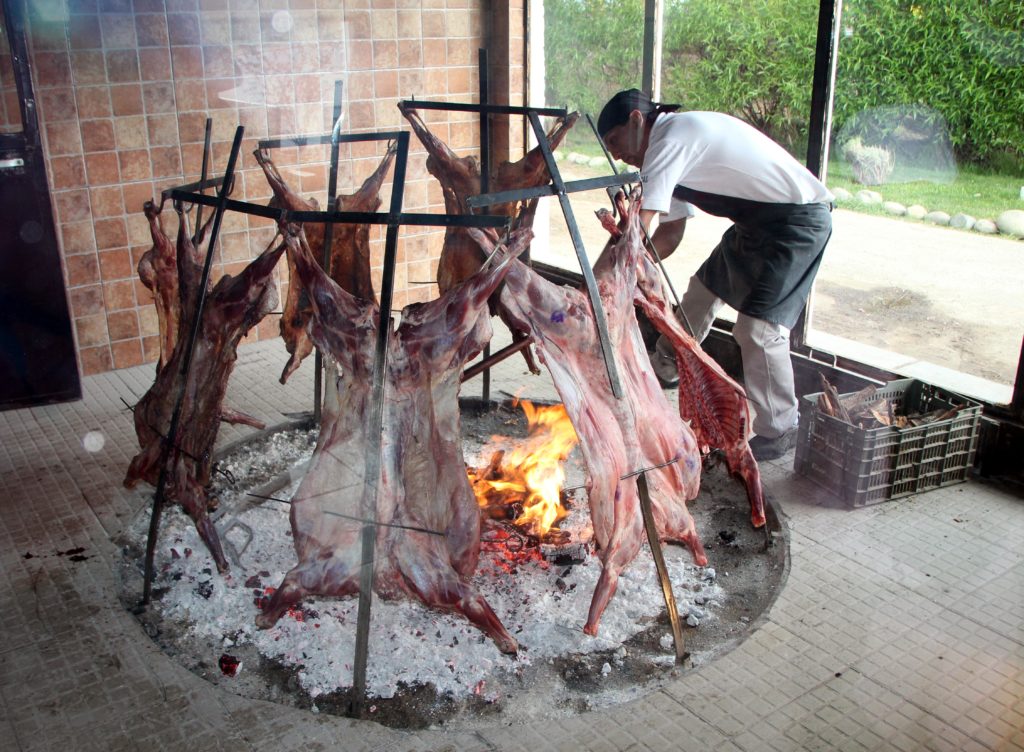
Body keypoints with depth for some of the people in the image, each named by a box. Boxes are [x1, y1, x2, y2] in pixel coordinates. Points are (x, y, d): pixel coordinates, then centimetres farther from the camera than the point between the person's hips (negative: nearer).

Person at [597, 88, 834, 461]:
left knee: (759, 326, -15)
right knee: (703, 290, 21)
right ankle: (665, 368, 43)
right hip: (759, 221, 11)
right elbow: (668, 236, 13)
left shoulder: (671, 140, -20)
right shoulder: (678, 149, 10)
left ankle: (779, 433, 1)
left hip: (799, 218, -11)